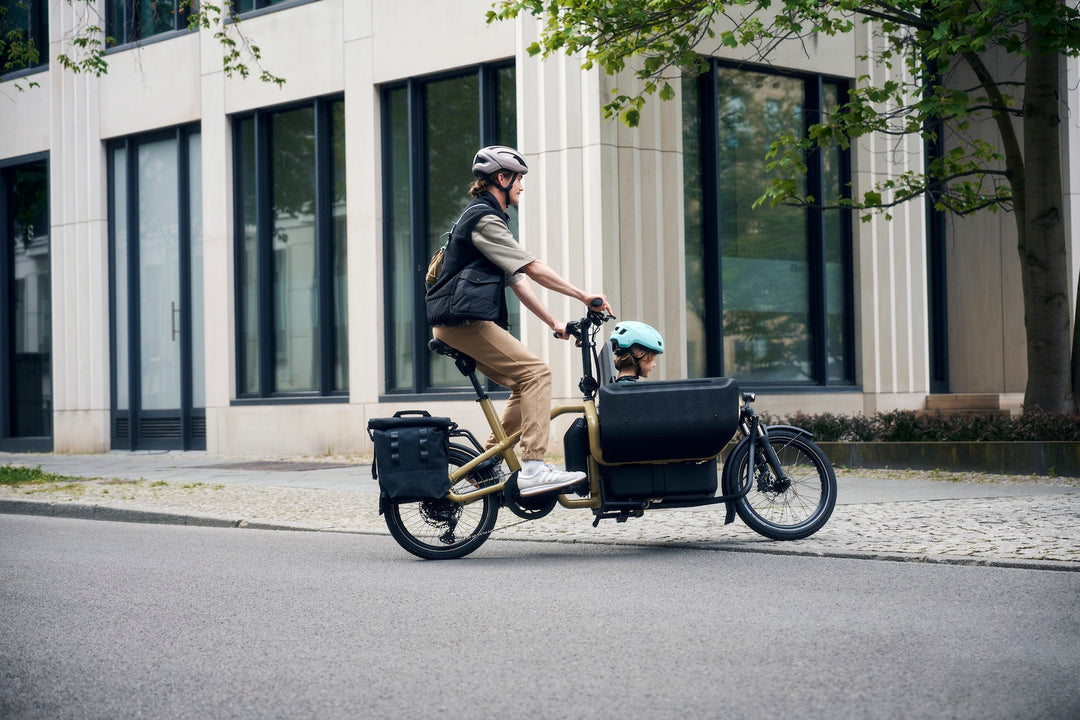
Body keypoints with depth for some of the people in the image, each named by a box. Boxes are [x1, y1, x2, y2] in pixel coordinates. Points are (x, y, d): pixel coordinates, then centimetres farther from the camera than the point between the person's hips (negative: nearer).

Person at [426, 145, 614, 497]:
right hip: (463, 320, -10)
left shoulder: (488, 218, 23)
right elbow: (533, 269, -17)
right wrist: (583, 295, -15)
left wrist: (554, 323, 15)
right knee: (536, 372, -18)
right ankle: (533, 469, -24)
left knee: (525, 384, 10)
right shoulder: (484, 219, -10)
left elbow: (518, 281, 21)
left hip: (462, 323, 10)